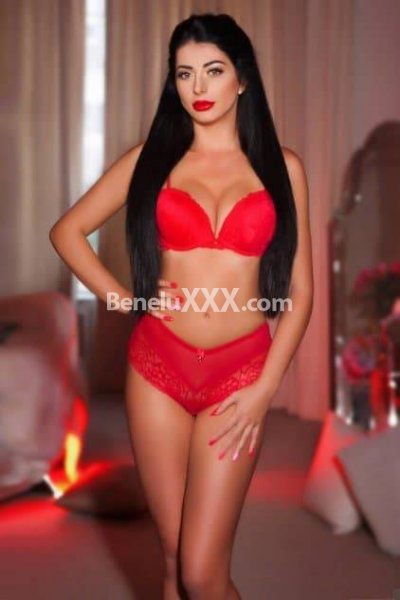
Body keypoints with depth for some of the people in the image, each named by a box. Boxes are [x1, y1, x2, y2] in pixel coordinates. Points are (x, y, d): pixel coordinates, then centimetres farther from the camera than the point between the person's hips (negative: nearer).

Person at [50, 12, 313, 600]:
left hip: (239, 371, -1)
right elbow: (67, 231, 11)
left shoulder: (282, 167, 3)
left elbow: (300, 291, 2)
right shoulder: (151, 157, 4)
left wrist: (265, 388, -7)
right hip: (158, 365, 1)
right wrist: (127, 300, 1)